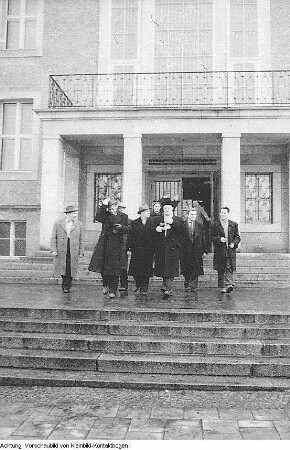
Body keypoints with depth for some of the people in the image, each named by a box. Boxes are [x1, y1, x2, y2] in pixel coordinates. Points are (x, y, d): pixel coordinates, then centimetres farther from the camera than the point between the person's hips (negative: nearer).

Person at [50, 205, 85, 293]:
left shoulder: (79, 224, 7)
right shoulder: (57, 223, 4)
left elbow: (81, 239, 8)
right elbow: (53, 237, 4)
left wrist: (81, 252, 4)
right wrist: (53, 250, -4)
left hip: (73, 251, 0)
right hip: (61, 250, 0)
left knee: (70, 269, -3)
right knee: (62, 268, 3)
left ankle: (66, 286, 10)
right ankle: (65, 284, 26)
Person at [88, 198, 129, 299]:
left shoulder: (123, 216, 11)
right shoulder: (105, 215, 8)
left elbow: (127, 229, 12)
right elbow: (97, 217, -13)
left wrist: (121, 227, -9)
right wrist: (103, 205, -15)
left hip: (117, 245, 0)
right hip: (105, 243, 0)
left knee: (115, 267, 0)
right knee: (102, 264, -4)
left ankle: (112, 291, 8)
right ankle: (105, 284, 23)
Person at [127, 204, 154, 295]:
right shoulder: (134, 223, 5)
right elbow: (130, 236, 2)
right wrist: (129, 247, -6)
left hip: (148, 250, 0)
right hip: (137, 250, 0)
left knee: (146, 270, 1)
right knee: (135, 269, 1)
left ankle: (144, 289, 13)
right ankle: (138, 284, 28)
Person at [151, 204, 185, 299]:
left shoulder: (178, 220, 9)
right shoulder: (156, 220, 16)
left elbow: (183, 229, -8)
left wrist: (172, 222, -13)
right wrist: (156, 229, -15)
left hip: (173, 248, -2)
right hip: (160, 248, 2)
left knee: (170, 269, -9)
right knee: (162, 269, 5)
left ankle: (166, 289, -9)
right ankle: (168, 289, 18)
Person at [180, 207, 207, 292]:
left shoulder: (199, 225, 7)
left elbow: (203, 239, 8)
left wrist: (203, 250, 3)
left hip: (197, 251, 1)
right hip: (185, 251, -1)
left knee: (195, 269, -1)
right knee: (186, 268, 7)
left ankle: (193, 286, 5)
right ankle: (187, 280, 32)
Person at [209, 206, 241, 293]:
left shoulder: (234, 225, 9)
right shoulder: (214, 225, 5)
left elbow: (237, 237, 11)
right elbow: (211, 237, 3)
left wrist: (234, 243, -7)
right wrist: (219, 239, -14)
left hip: (230, 250, 0)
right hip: (219, 251, 0)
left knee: (229, 268, -10)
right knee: (221, 270, 4)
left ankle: (229, 284, -16)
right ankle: (223, 287, 11)